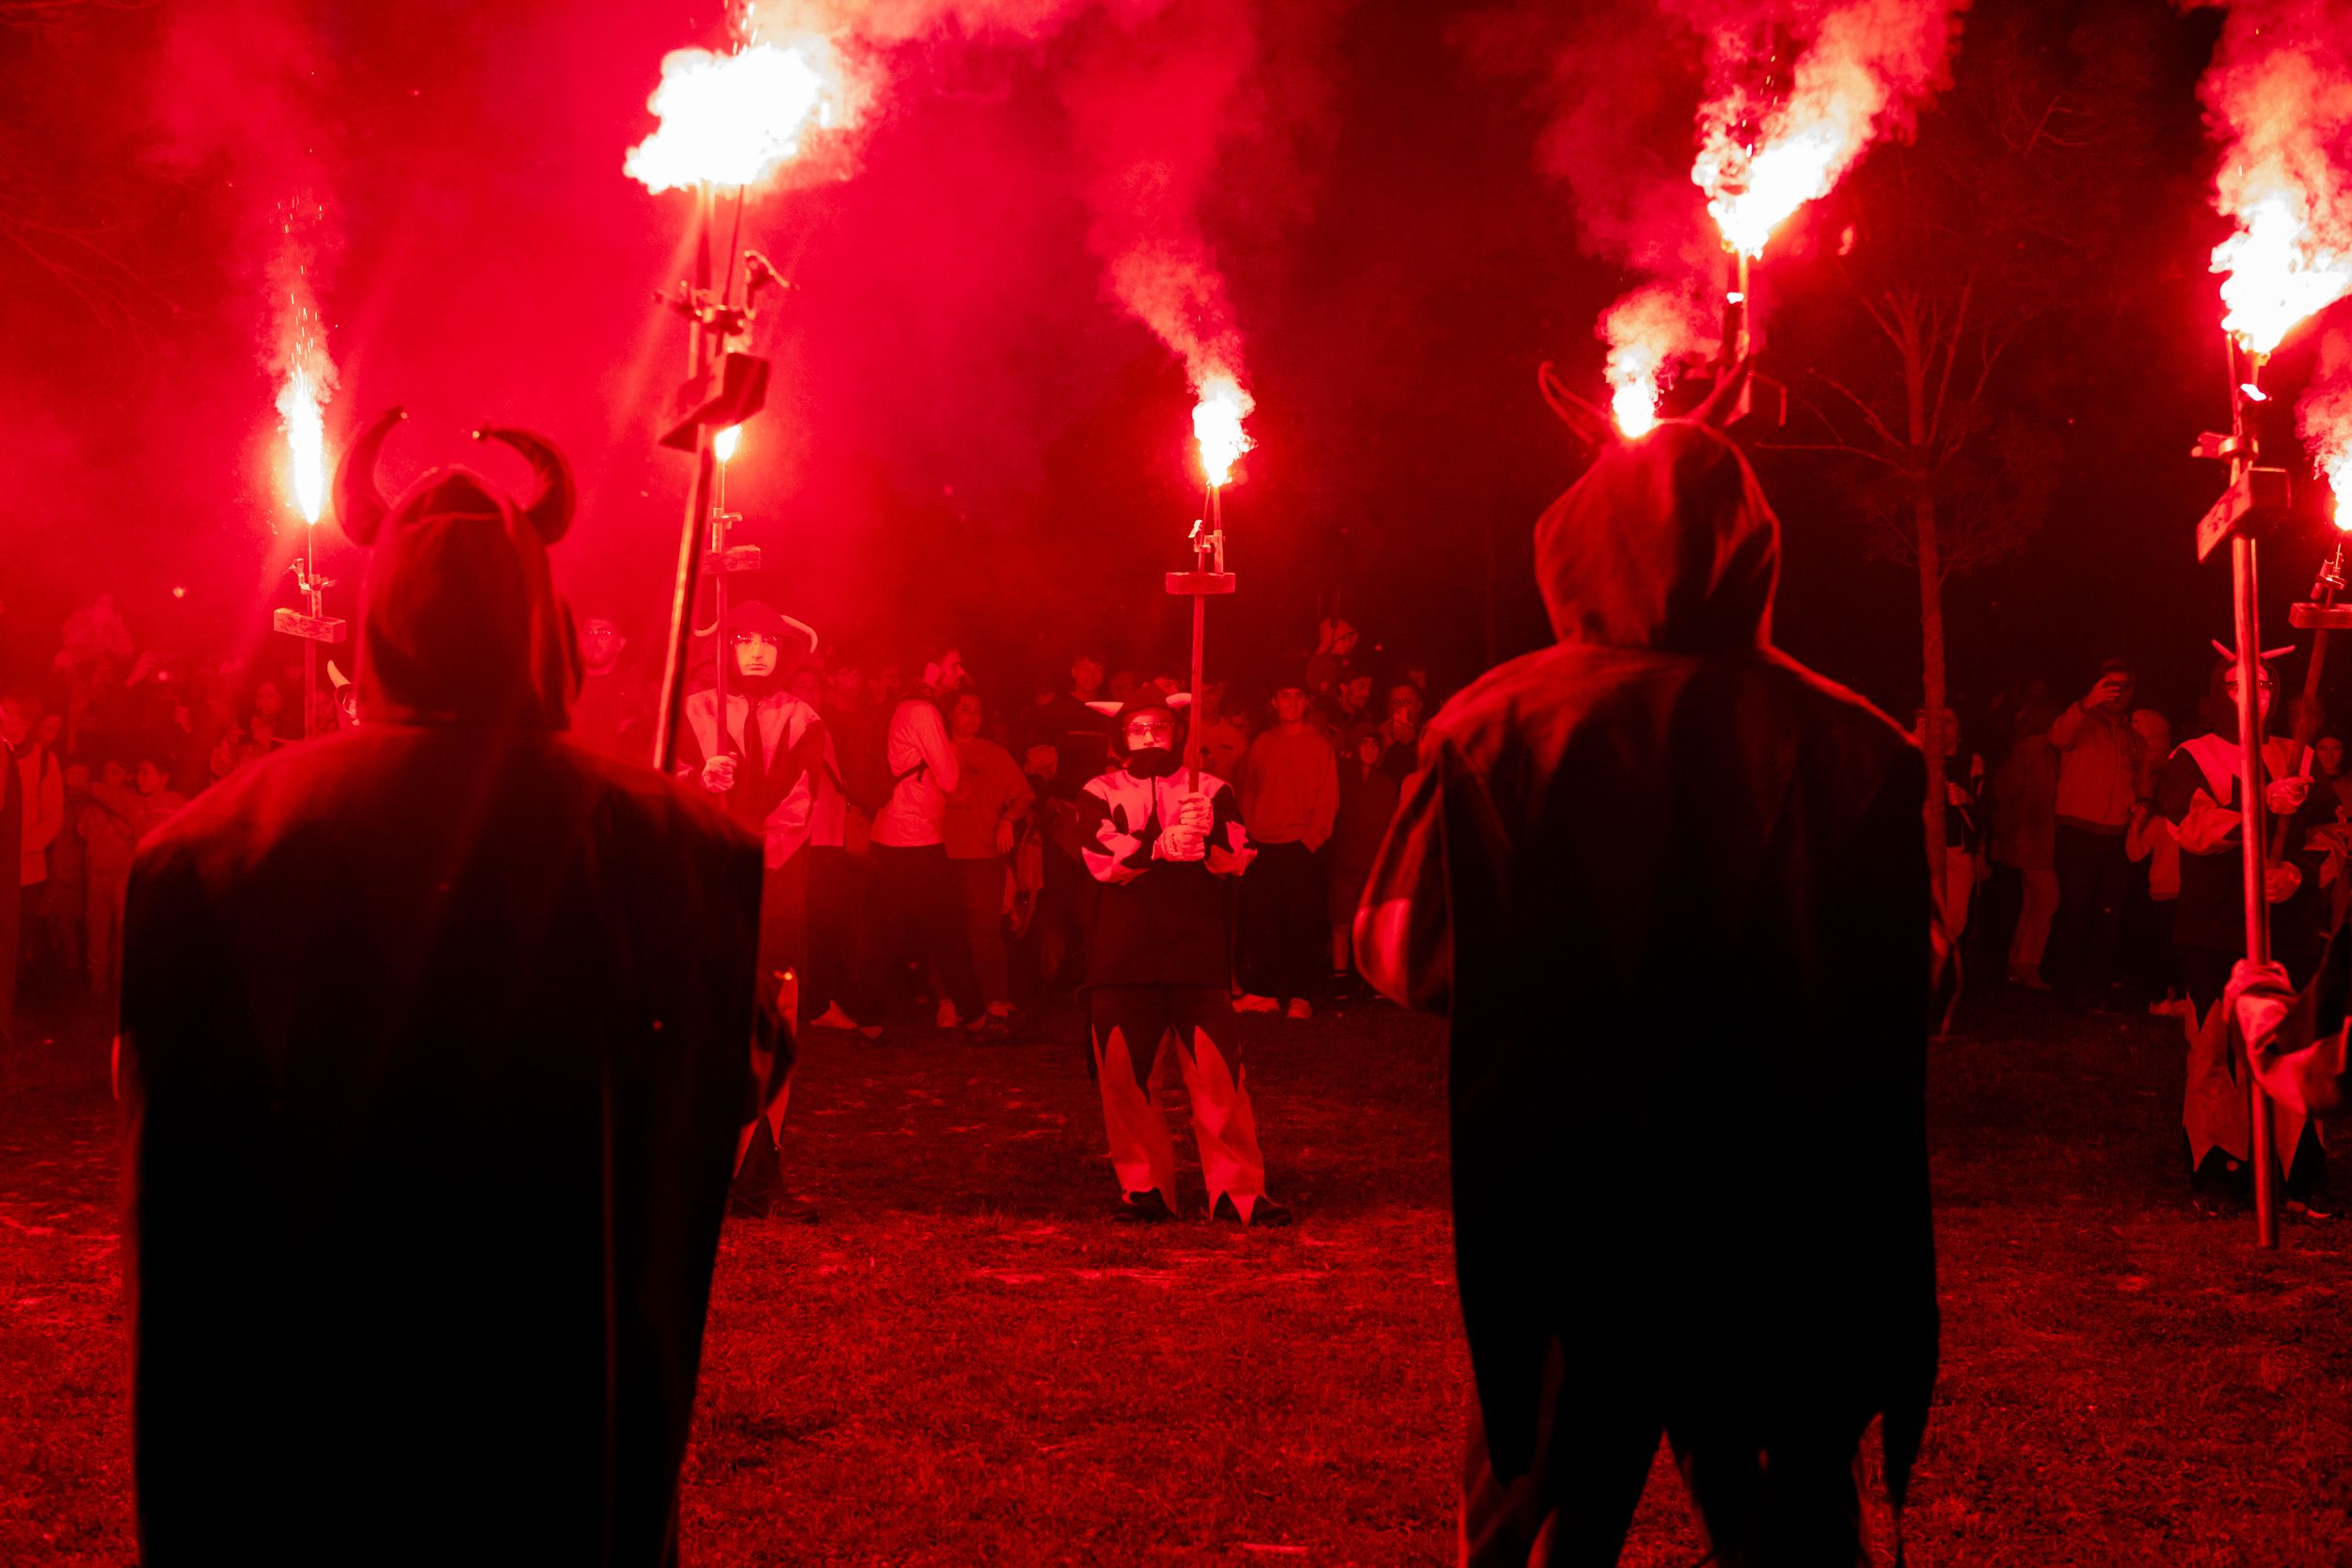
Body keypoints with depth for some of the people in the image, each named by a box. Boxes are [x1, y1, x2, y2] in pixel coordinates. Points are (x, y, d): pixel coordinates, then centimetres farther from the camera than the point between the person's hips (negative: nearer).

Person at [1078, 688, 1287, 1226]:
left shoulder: (1212, 791, 12)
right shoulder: (1099, 793, 11)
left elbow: (1237, 857, -4)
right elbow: (1104, 859, -8)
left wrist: (1205, 838, -26)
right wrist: (1163, 845, -26)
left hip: (1197, 953, 0)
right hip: (1123, 955, 1)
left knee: (1219, 1076, -8)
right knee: (1125, 1077, 2)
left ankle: (1237, 1191, -1)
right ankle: (1145, 1188, 15)